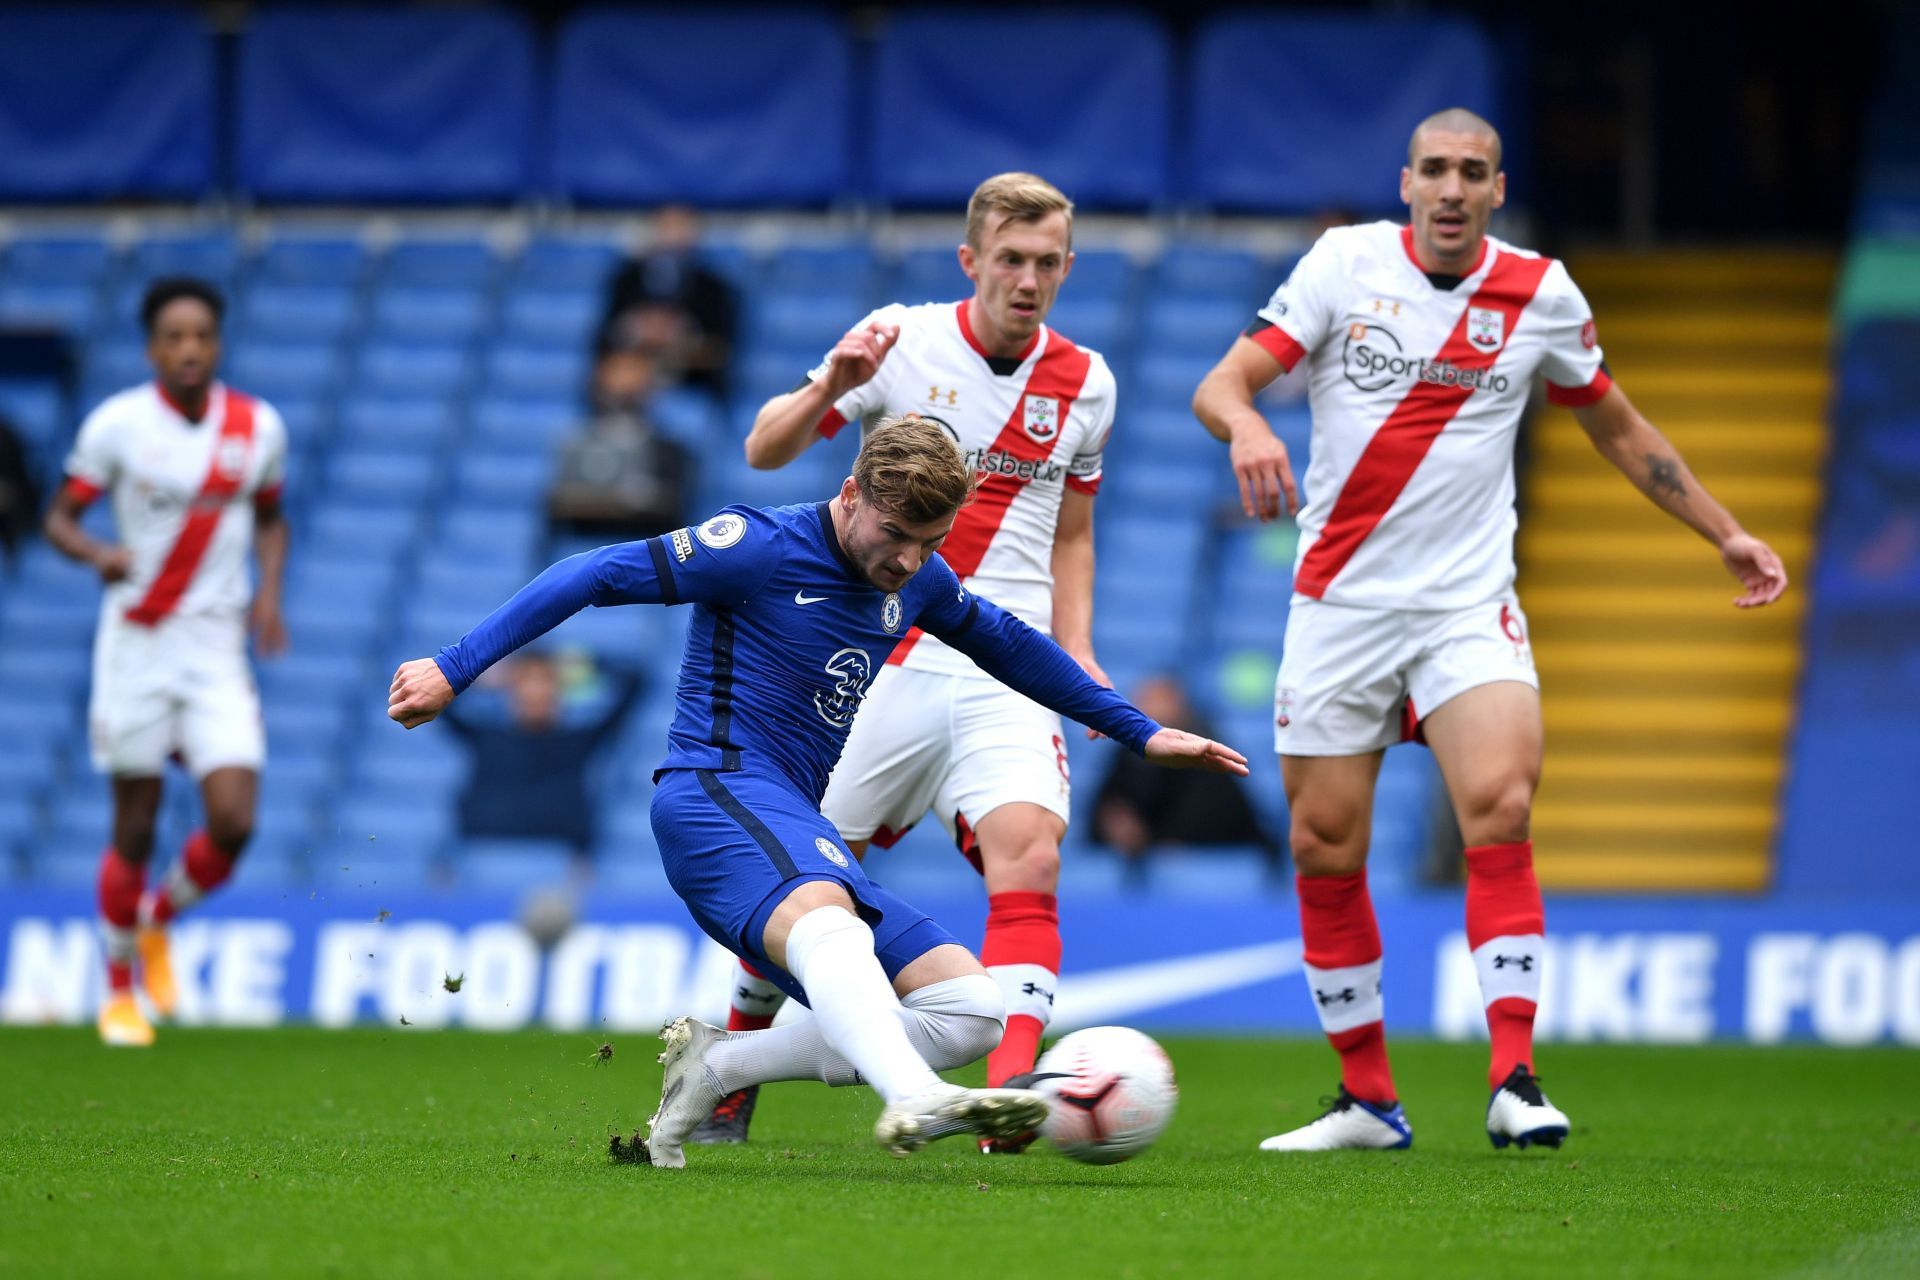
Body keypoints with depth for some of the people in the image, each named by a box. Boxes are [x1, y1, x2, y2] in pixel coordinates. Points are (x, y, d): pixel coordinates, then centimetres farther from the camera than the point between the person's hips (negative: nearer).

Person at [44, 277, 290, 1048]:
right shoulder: (118, 424, -7)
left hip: (218, 646, 2)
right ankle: (119, 991, 23)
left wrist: (269, 592, 1)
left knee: (232, 823, -11)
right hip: (135, 642, -2)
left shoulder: (258, 427, 2)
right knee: (135, 830, 3)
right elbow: (59, 518, -1)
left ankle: (158, 921, 20)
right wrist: (99, 554, -23)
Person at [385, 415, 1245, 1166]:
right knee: (827, 921, -41)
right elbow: (596, 577, -7)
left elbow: (1011, 647, 33)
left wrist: (1141, 734, 38)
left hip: (796, 829, 8)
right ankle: (914, 1102, -69)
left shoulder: (916, 581, 14)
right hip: (715, 789, -8)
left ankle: (712, 1069, -4)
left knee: (973, 1011, -6)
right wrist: (455, 670, -13)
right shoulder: (763, 550, -7)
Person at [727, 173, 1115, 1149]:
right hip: (882, 658, -1)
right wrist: (831, 384, -23)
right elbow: (765, 452, -4)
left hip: (1007, 677, 1)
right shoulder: (905, 342, -2)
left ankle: (1007, 1094, -31)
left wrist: (1078, 654, 8)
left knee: (1028, 858, -23)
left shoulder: (1083, 382, 7)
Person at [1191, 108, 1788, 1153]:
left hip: (1470, 605, 0)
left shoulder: (1541, 294, 3)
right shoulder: (1345, 264, -2)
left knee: (1500, 808, -22)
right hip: (1339, 604, 0)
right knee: (1325, 851, 2)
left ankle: (1514, 1080, -21)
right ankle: (1368, 1099, 16)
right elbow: (1220, 383, -8)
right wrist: (1246, 423, -32)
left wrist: (1724, 534, 18)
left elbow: (1619, 430, 18)